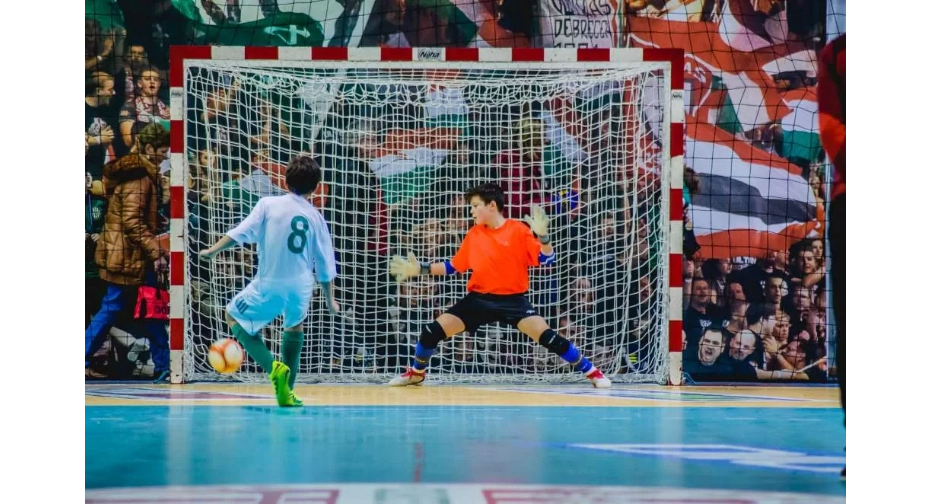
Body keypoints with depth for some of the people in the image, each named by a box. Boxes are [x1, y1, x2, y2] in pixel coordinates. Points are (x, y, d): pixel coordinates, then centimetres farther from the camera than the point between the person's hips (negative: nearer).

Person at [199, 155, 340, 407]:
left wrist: (213, 250, 1)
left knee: (235, 317, 18)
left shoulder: (268, 204, 0)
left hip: (269, 285, -3)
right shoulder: (316, 217, 7)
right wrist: (330, 300, 22)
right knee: (295, 326, 32)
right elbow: (325, 264, 11)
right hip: (301, 285, 4)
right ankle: (287, 391, 32)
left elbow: (242, 232, -9)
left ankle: (273, 367, -3)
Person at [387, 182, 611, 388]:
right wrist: (421, 269, 7)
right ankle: (416, 373, 21)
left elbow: (546, 260, -11)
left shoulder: (518, 230, -7)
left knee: (546, 335, -22)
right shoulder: (473, 235, 5)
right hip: (479, 298, 4)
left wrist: (542, 235, -28)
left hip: (512, 299, -4)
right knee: (433, 331, -5)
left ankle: (591, 372, -8)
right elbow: (453, 266, 14)